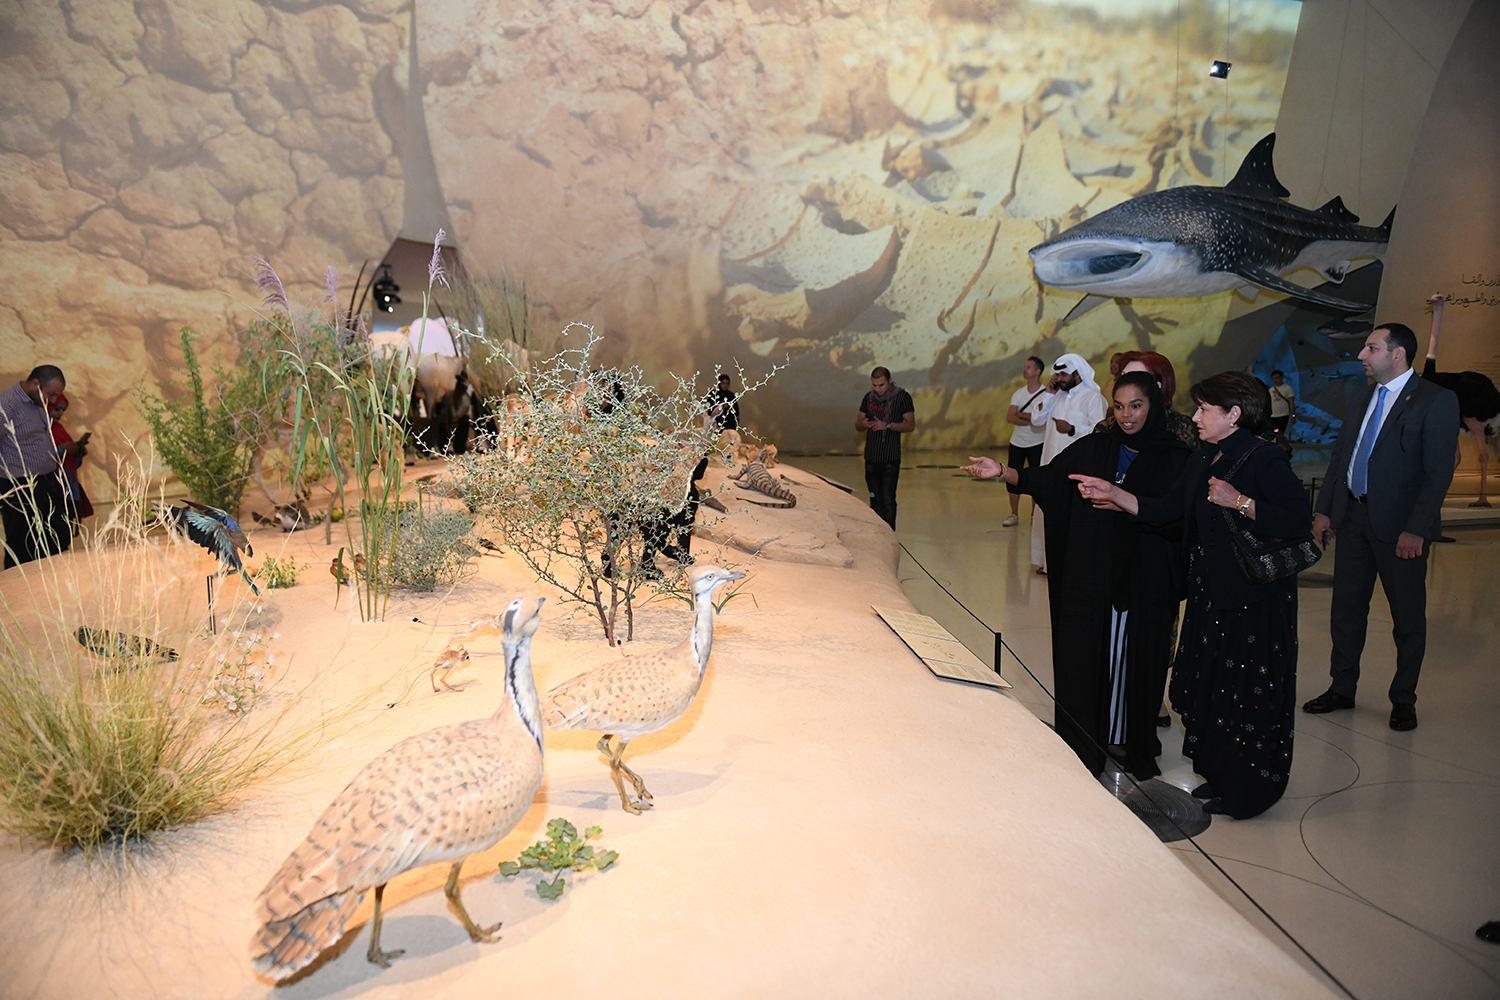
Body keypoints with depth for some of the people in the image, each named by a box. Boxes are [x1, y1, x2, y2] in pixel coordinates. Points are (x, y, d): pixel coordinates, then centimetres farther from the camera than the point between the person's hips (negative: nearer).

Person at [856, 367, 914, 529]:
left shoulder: (902, 397, -4)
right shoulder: (869, 397, 9)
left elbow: (910, 425, -7)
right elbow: (858, 425, 13)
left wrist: (887, 425, -21)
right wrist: (863, 424, -12)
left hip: (891, 459, -4)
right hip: (871, 458, 5)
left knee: (888, 501, -10)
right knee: (875, 501, 9)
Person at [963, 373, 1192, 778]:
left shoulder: (1176, 458, 0)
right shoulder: (1093, 448, 6)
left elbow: (1178, 519, -10)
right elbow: (1045, 479, -2)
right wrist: (1002, 471, -19)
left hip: (1145, 582, -1)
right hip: (1090, 579, 1)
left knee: (1137, 663, 8)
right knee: (1083, 660, 4)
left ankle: (1138, 747, 27)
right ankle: (1083, 750, 18)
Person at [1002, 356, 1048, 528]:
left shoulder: (1046, 393, -7)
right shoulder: (1018, 393, 7)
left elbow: (1040, 417, -19)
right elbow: (1009, 418, -4)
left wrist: (1020, 414, -9)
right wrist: (1030, 420, -15)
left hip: (1037, 444, -4)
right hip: (1017, 442, 5)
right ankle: (1014, 515, 13)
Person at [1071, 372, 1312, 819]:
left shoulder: (1267, 460, -15)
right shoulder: (1203, 460, 9)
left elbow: (1297, 523, -22)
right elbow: (1164, 509, 8)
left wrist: (1239, 502, -27)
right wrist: (1114, 494, 0)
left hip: (1255, 601, -8)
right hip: (1210, 595, 8)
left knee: (1247, 692, 3)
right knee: (1208, 684, 16)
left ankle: (1247, 790, 19)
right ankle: (1218, 774, 32)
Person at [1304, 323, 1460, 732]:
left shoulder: (1437, 401, -9)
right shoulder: (1362, 398, 11)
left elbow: (1438, 473, -14)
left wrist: (1416, 530, -20)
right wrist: (1324, 510, 8)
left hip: (1400, 527, -6)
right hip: (1352, 518, 6)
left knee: (1408, 618, 8)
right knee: (1346, 610, 13)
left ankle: (1403, 701, 23)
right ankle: (1342, 688, 27)